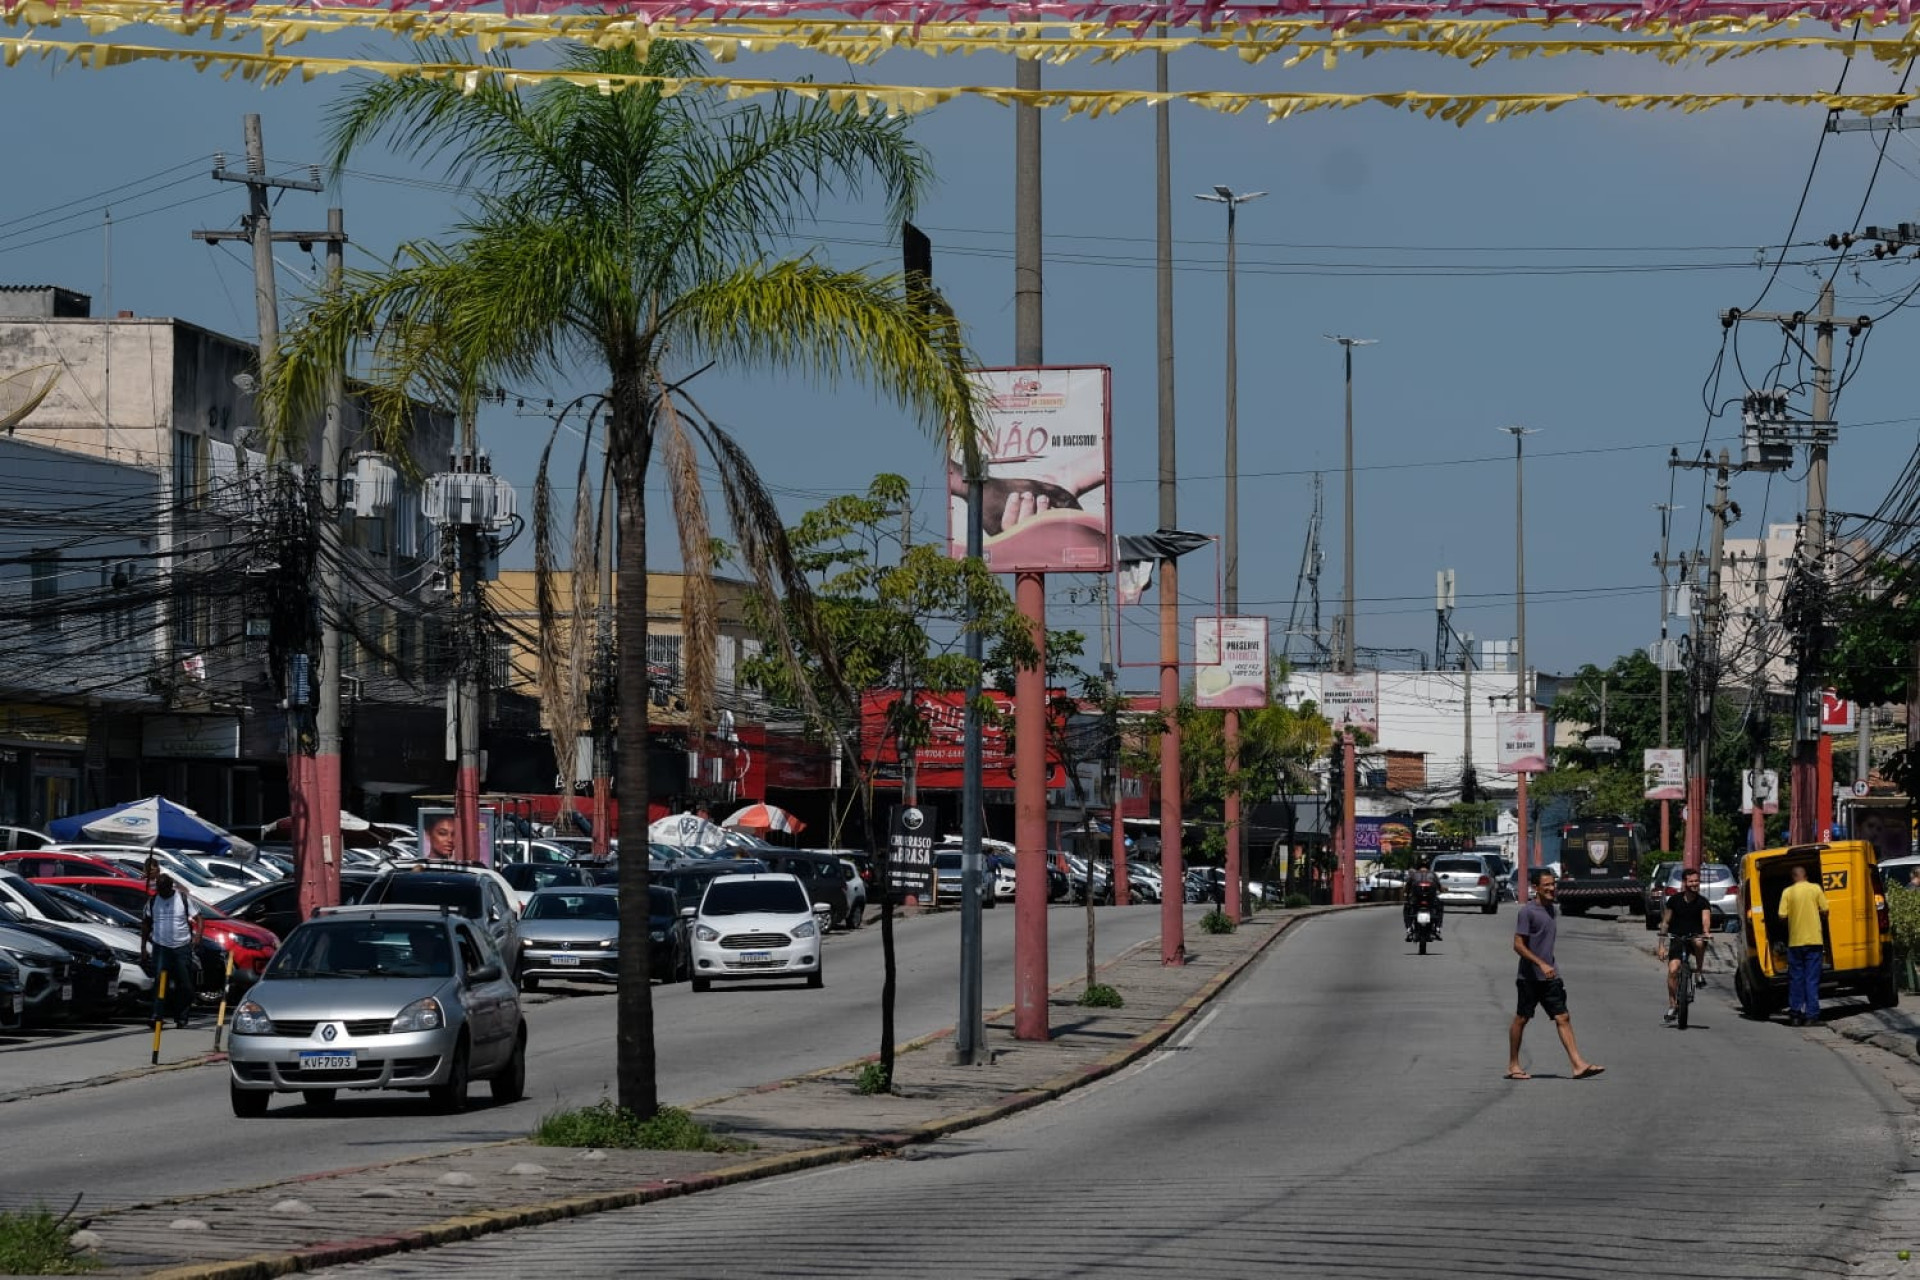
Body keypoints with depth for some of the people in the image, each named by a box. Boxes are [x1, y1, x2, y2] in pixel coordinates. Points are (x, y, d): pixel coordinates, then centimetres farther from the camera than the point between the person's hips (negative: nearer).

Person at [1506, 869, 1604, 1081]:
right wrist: (1541, 964, -24)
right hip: (1530, 976, -7)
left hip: (1550, 976, 7)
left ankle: (1578, 1064, -9)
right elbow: (1518, 945, -17)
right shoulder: (1527, 912, -12)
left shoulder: (1550, 909, 13)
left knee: (1563, 1018, -2)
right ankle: (1513, 1065, 15)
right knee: (1521, 1019, 4)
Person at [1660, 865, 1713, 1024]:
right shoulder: (1674, 900, 2)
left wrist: (1706, 932, -39)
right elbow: (1665, 922, 7)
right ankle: (1672, 1005, -3)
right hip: (1677, 939, 1)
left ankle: (1698, 972, -15)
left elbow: (1706, 920, -17)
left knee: (1699, 942, -38)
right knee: (1673, 970, -16)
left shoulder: (1702, 902, -1)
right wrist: (1662, 944, 1)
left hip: (1694, 936, -1)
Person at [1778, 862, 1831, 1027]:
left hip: (1795, 941, 0)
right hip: (1814, 939, 0)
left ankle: (1795, 1014, 8)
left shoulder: (1788, 892, -3)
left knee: (1796, 978, 9)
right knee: (1812, 979, 3)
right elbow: (1825, 911, -2)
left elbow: (1782, 916, -7)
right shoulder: (1816, 889, -2)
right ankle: (1811, 1014, -2)